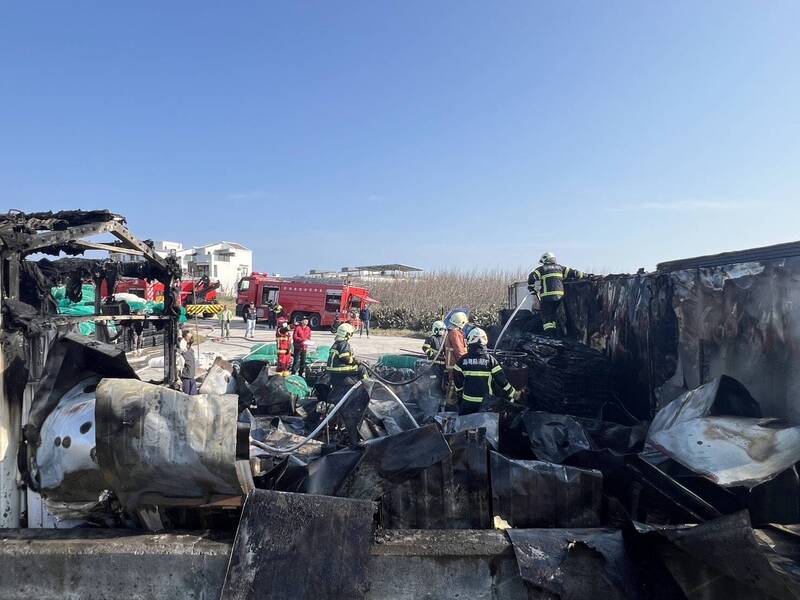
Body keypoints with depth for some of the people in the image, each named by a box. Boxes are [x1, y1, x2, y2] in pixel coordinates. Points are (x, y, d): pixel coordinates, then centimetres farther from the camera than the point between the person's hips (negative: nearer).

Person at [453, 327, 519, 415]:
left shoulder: (462, 360, -5)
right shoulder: (490, 360, -7)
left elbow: (457, 379, 1)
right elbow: (502, 381, -5)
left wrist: (460, 391, 21)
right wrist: (513, 394, 7)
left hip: (467, 402, 1)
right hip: (485, 403, 0)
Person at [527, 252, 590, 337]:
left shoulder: (541, 269, 6)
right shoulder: (559, 268, 18)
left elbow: (531, 278, -5)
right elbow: (572, 273, 19)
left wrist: (533, 290, 5)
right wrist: (585, 275, 28)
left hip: (546, 297, -4)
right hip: (559, 296, 5)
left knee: (547, 317, -2)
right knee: (556, 315, 15)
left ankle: (550, 335, -12)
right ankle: (558, 335, 12)